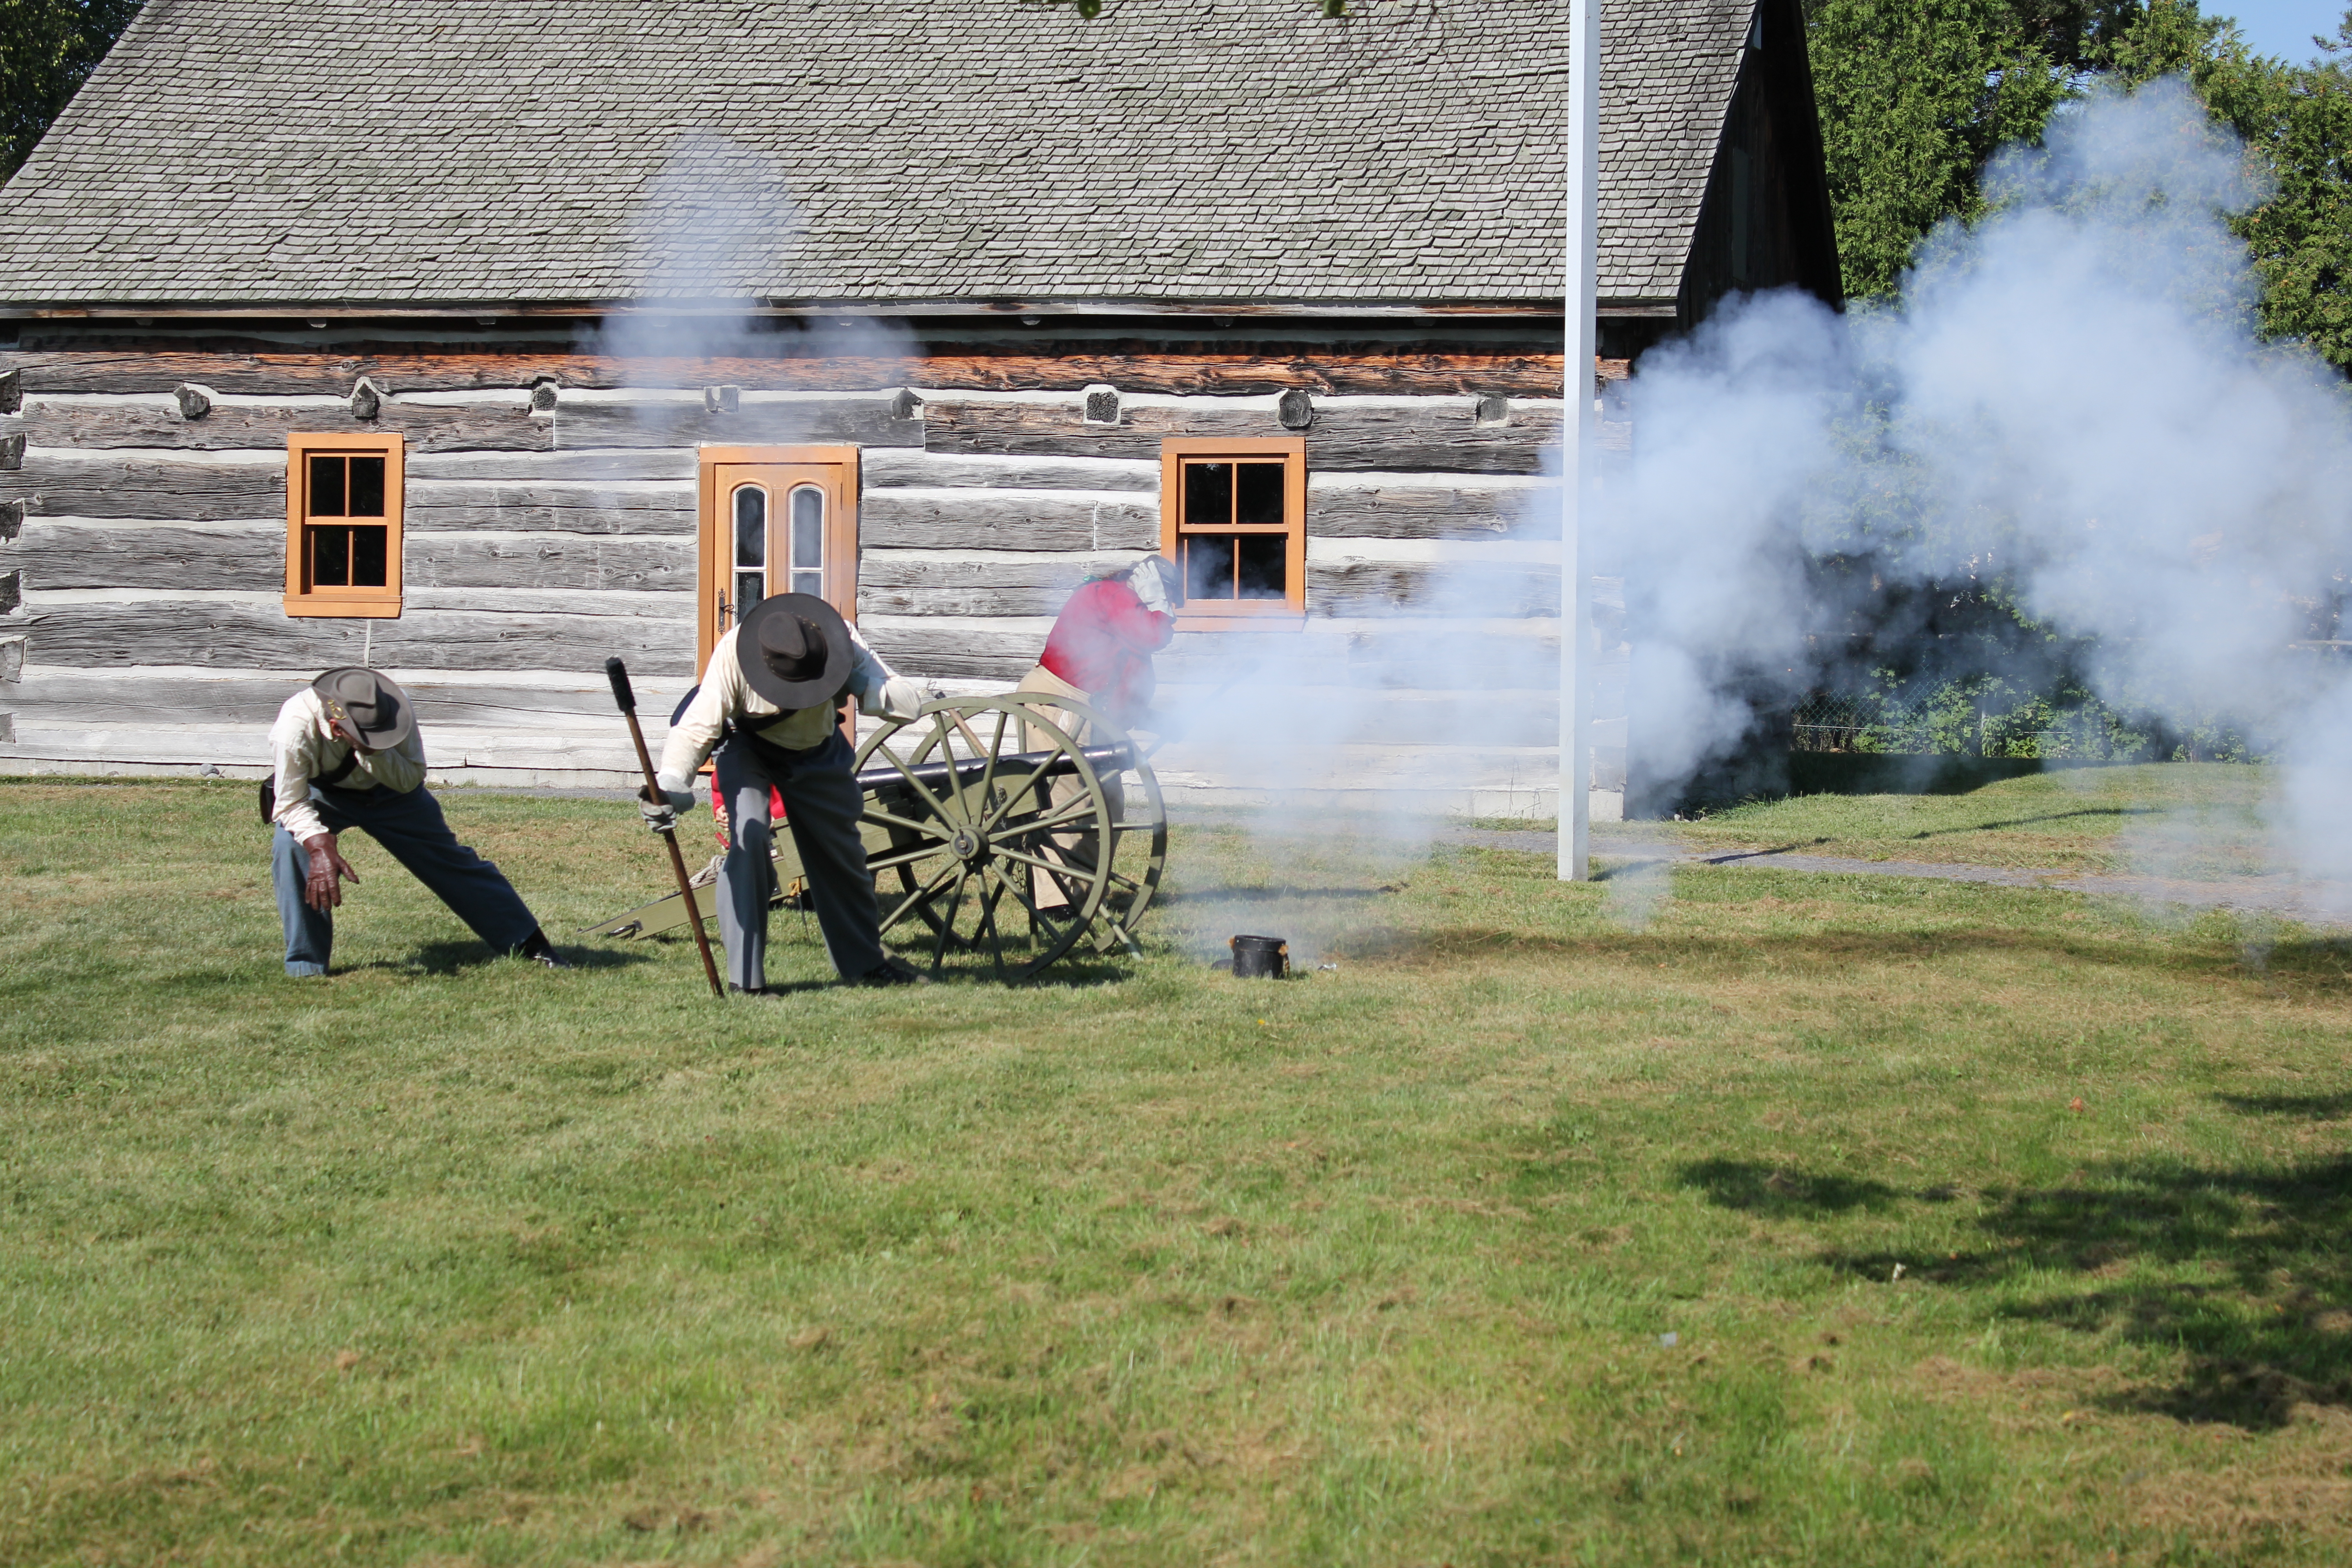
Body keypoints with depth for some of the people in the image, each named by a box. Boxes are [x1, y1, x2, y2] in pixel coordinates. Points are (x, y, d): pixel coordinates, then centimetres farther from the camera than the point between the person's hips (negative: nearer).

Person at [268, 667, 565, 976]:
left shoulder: (396, 708, -32)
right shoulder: (295, 727, -39)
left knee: (452, 860, 3)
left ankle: (530, 944, 18)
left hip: (389, 791, 2)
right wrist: (321, 849, -49)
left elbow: (410, 781, -24)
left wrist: (373, 752, -43)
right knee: (291, 847, -29)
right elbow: (291, 803, -32)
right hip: (322, 794, -2)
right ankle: (305, 970, -16)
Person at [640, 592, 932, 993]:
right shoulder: (733, 655, -37)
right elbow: (696, 728, -39)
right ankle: (745, 977, -17)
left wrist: (861, 687, -47)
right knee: (747, 839, -25)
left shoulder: (842, 642, -31)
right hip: (747, 749, -3)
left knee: (841, 854, 12)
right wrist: (667, 786, -55)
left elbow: (911, 701, -31)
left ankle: (864, 962, 36)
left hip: (818, 753, 3)